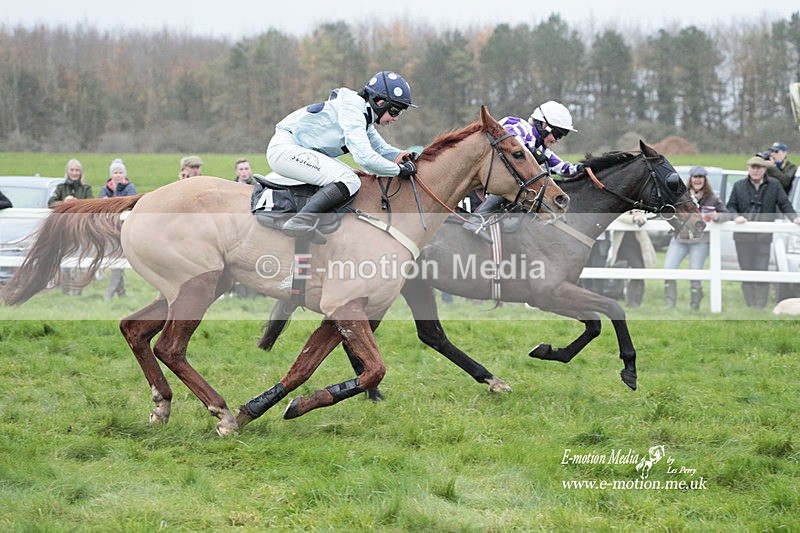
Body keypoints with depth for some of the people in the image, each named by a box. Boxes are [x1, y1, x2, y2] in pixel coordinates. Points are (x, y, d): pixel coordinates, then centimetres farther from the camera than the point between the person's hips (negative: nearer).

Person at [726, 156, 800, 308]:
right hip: (743, 237, 2)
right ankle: (750, 306, 11)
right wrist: (736, 216, -13)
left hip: (763, 237, -2)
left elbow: (784, 204, 2)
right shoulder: (739, 186, 10)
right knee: (746, 271, 5)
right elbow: (731, 206, 9)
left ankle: (760, 306, -5)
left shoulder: (774, 185, 5)